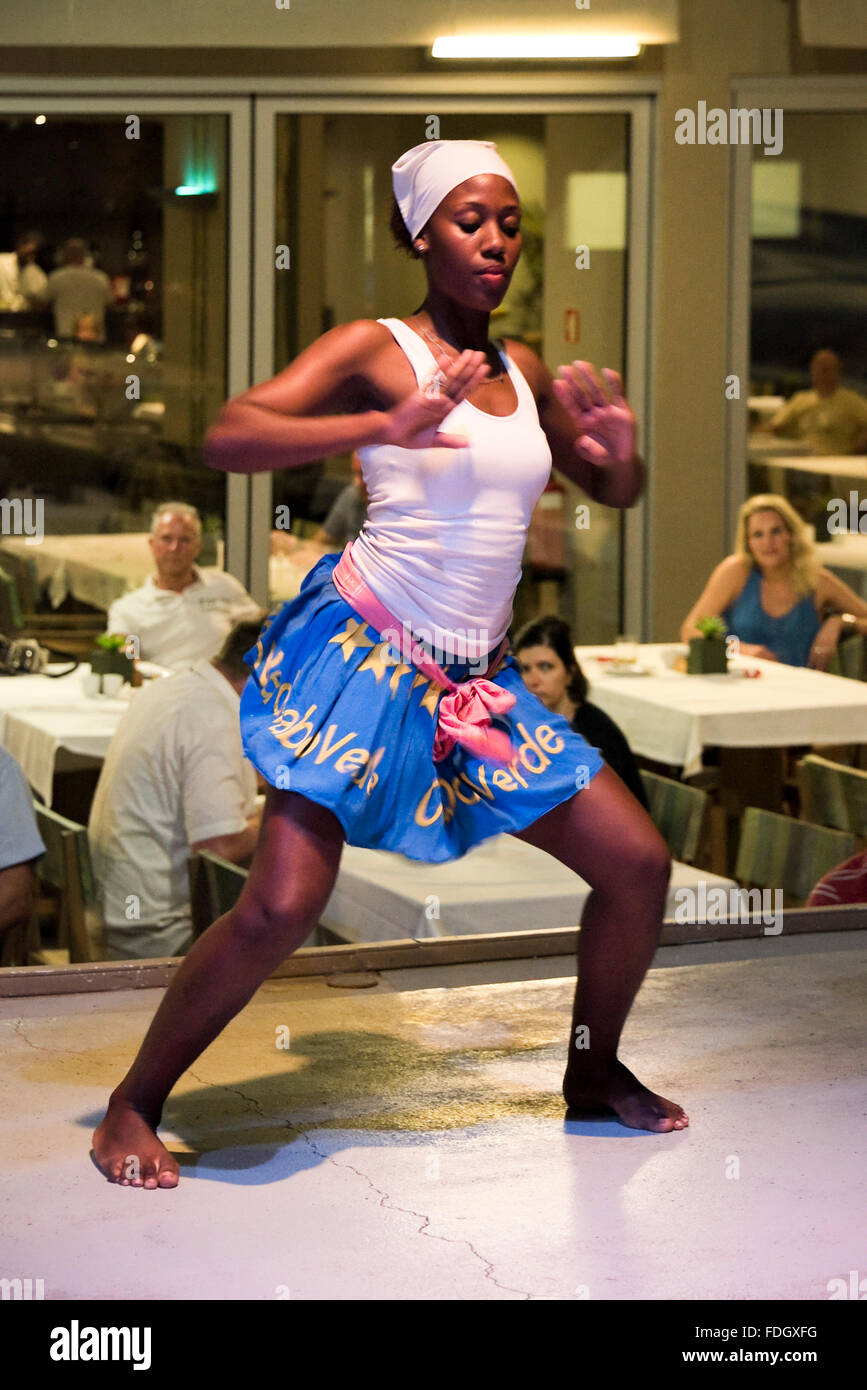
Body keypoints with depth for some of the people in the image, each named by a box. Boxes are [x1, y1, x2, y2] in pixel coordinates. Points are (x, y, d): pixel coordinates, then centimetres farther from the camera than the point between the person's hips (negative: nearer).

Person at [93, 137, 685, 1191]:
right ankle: (131, 1106, 1)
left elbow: (612, 493, 26)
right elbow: (229, 438, -18)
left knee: (639, 866, 4)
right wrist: (386, 426, -32)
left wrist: (620, 450, 1)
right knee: (283, 906, -19)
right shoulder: (375, 349, -5)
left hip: (478, 678, 7)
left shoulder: (524, 373, 13)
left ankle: (593, 1072, 28)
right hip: (366, 657, -6)